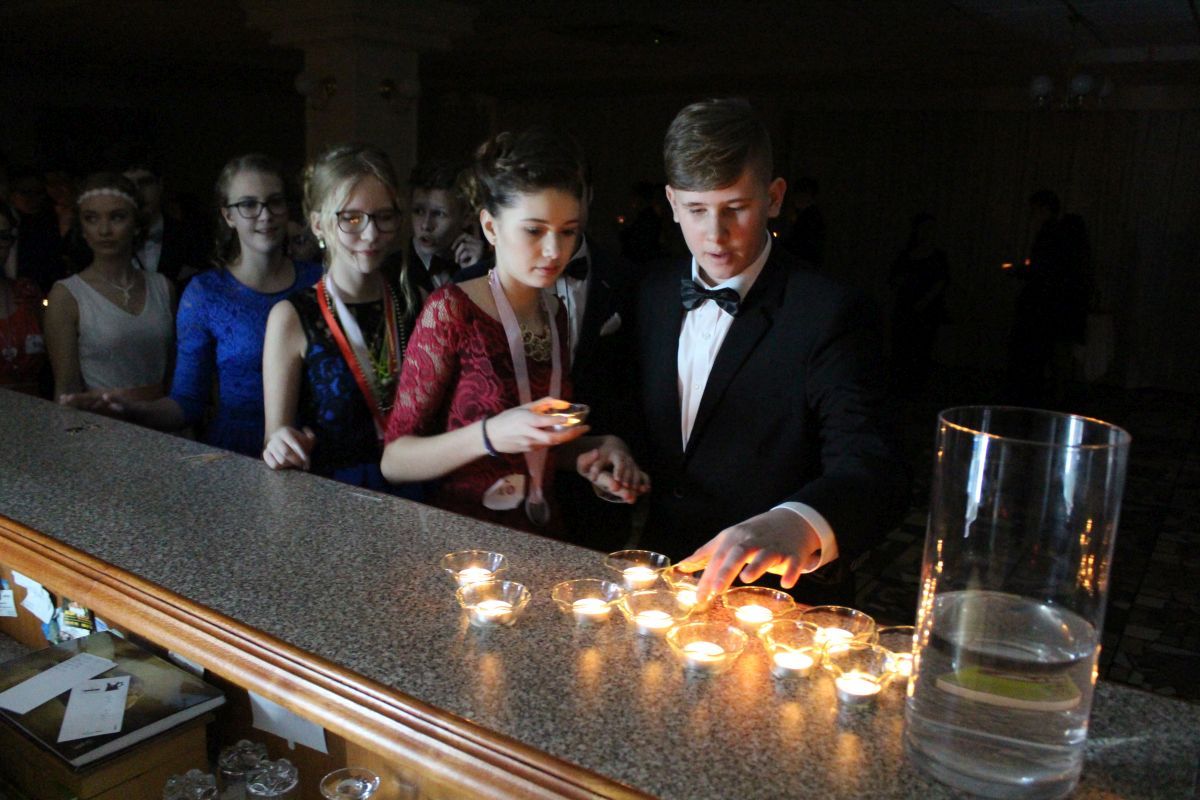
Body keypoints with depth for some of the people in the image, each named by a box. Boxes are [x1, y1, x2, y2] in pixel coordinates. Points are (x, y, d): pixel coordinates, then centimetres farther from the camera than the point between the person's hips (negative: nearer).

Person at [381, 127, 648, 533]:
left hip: (540, 533, 4)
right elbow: (394, 460, -15)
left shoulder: (554, 313, 1)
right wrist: (490, 436, -31)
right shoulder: (450, 311, -16)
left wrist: (599, 449, -7)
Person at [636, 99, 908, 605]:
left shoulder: (828, 314, -13)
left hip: (780, 601, -4)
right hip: (663, 575, 5)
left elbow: (872, 473, -25)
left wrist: (795, 525, -43)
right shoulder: (654, 295, 6)